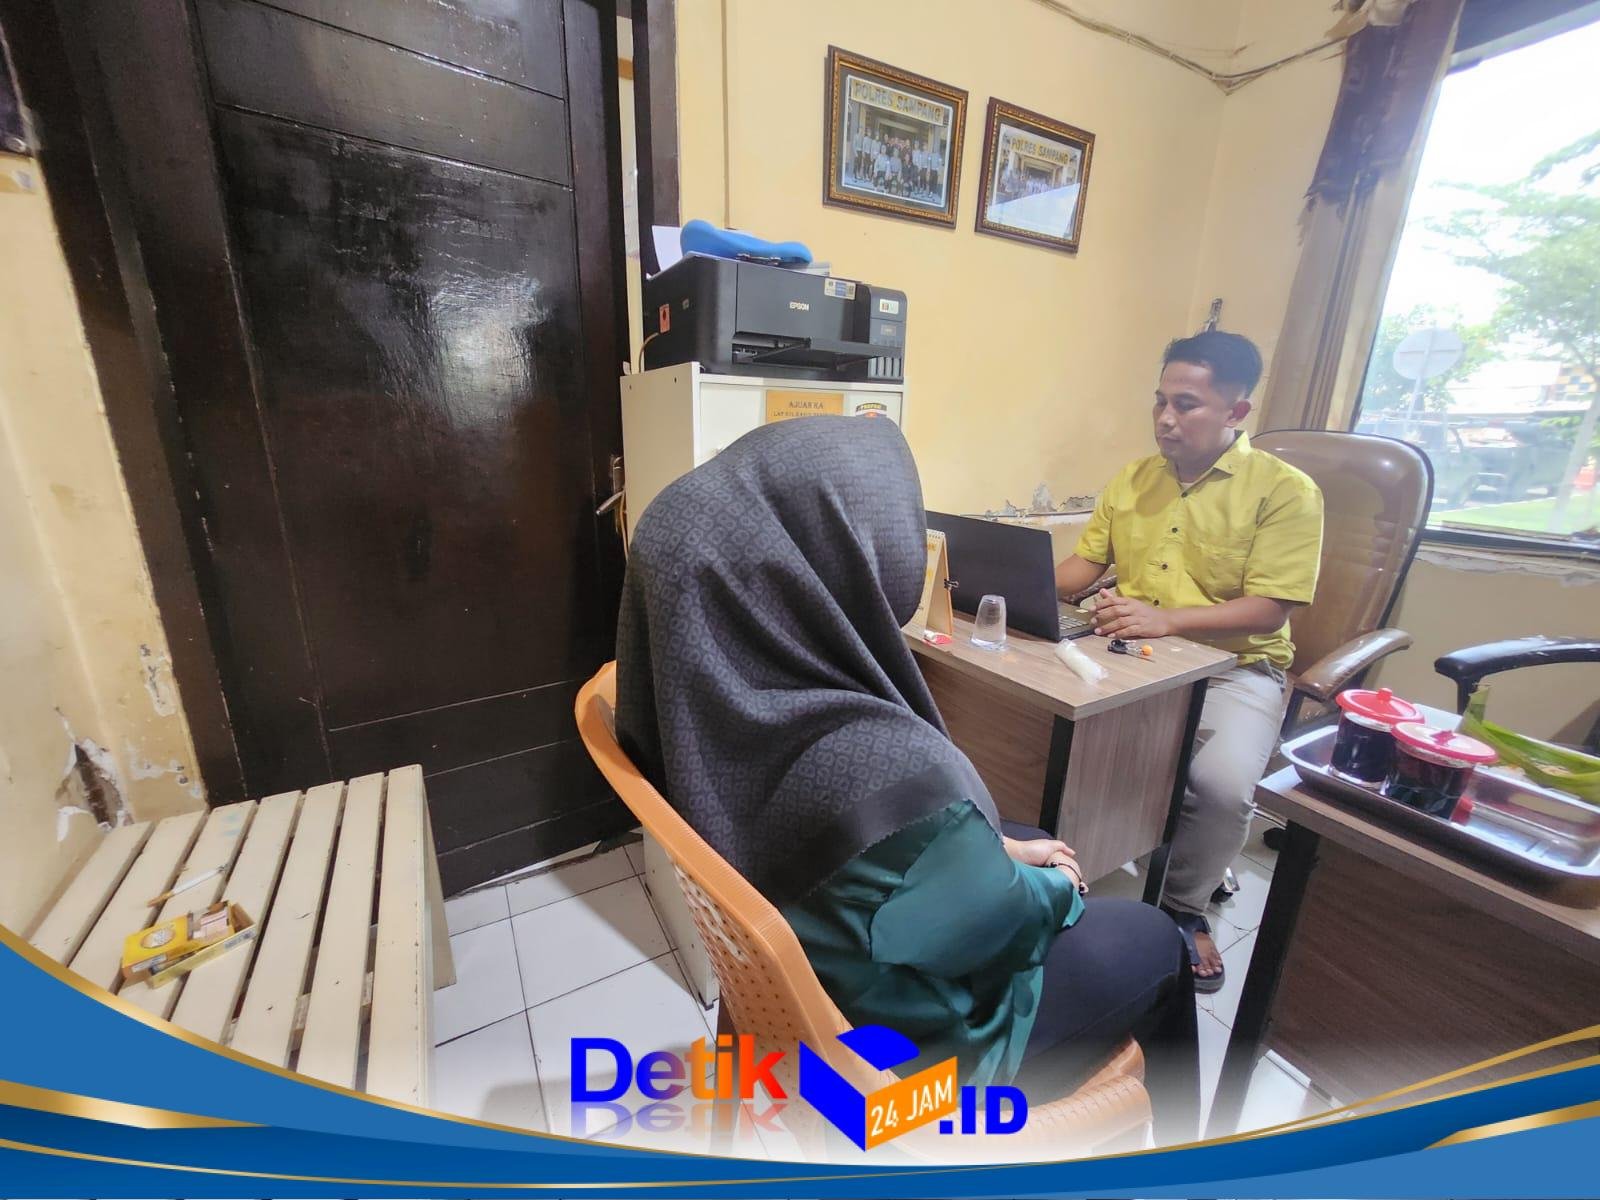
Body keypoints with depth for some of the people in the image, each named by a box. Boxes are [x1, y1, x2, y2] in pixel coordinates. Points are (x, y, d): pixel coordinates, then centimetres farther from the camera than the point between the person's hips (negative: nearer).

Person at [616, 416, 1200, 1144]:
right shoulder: (885, 769, -43)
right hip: (899, 1021, -5)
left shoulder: (726, 681, -18)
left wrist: (1000, 849, 1)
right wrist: (1051, 884, -1)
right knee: (1154, 942, 16)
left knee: (1032, 841, 24)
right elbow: (990, 920, -22)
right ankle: (1175, 1141, 48)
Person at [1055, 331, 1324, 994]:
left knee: (1222, 784, -29)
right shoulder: (1132, 479, 13)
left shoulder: (1286, 490, -3)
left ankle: (1184, 905, 5)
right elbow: (1084, 564, 11)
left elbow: (1268, 610, -12)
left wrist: (1164, 619, -27)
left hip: (1233, 666, -3)